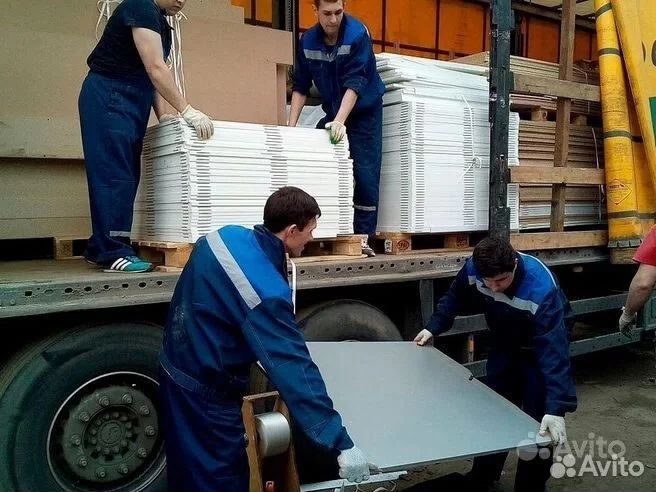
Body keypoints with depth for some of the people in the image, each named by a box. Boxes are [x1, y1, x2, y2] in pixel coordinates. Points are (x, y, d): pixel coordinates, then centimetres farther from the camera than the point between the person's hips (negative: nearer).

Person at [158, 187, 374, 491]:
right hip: (205, 392, -9)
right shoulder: (266, 289, -31)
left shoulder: (227, 235, -5)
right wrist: (341, 443, -30)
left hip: (176, 367, 9)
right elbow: (294, 368, -33)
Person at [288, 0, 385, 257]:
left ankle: (363, 236, -1)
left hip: (364, 111, -4)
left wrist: (340, 121, -37)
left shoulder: (357, 34, -19)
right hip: (333, 111, 4)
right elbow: (300, 86, -3)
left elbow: (354, 83, -27)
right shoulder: (308, 40, -6)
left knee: (365, 174, -9)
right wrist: (291, 126, -11)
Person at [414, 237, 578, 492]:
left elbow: (554, 348, -45)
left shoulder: (541, 288, -41)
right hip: (505, 340, 5)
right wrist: (434, 327, -14)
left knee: (537, 416, -7)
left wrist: (556, 408, -52)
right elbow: (455, 297, -3)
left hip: (546, 338, -4)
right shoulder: (472, 268, -26)